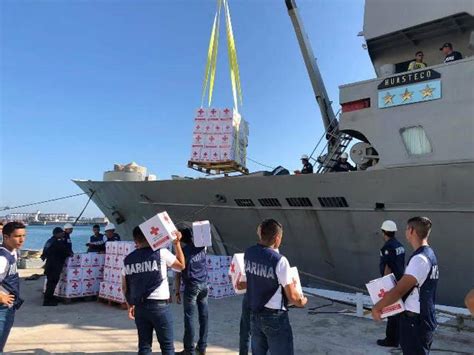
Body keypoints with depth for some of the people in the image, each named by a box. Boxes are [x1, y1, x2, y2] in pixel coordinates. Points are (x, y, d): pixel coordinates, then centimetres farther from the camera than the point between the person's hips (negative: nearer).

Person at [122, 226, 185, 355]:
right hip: (159, 306, -4)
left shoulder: (128, 259, 4)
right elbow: (181, 265, 7)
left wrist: (130, 305, 23)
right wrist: (177, 243, 9)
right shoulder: (161, 253, -8)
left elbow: (125, 287, 11)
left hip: (139, 307, 4)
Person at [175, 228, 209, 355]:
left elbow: (178, 274, -5)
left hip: (191, 286, -4)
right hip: (204, 285, 5)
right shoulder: (202, 247, 3)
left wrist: (177, 292, 0)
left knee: (189, 318, 2)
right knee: (204, 316, 10)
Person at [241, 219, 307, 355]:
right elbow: (292, 297, -15)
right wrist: (302, 301, 5)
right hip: (275, 318, -6)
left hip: (254, 315, 6)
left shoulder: (248, 253, -4)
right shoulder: (279, 260, -23)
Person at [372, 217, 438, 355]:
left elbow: (399, 290, -25)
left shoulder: (420, 259, -24)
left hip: (416, 322, -9)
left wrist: (377, 307, -13)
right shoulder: (429, 254, 8)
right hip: (423, 319, 9)